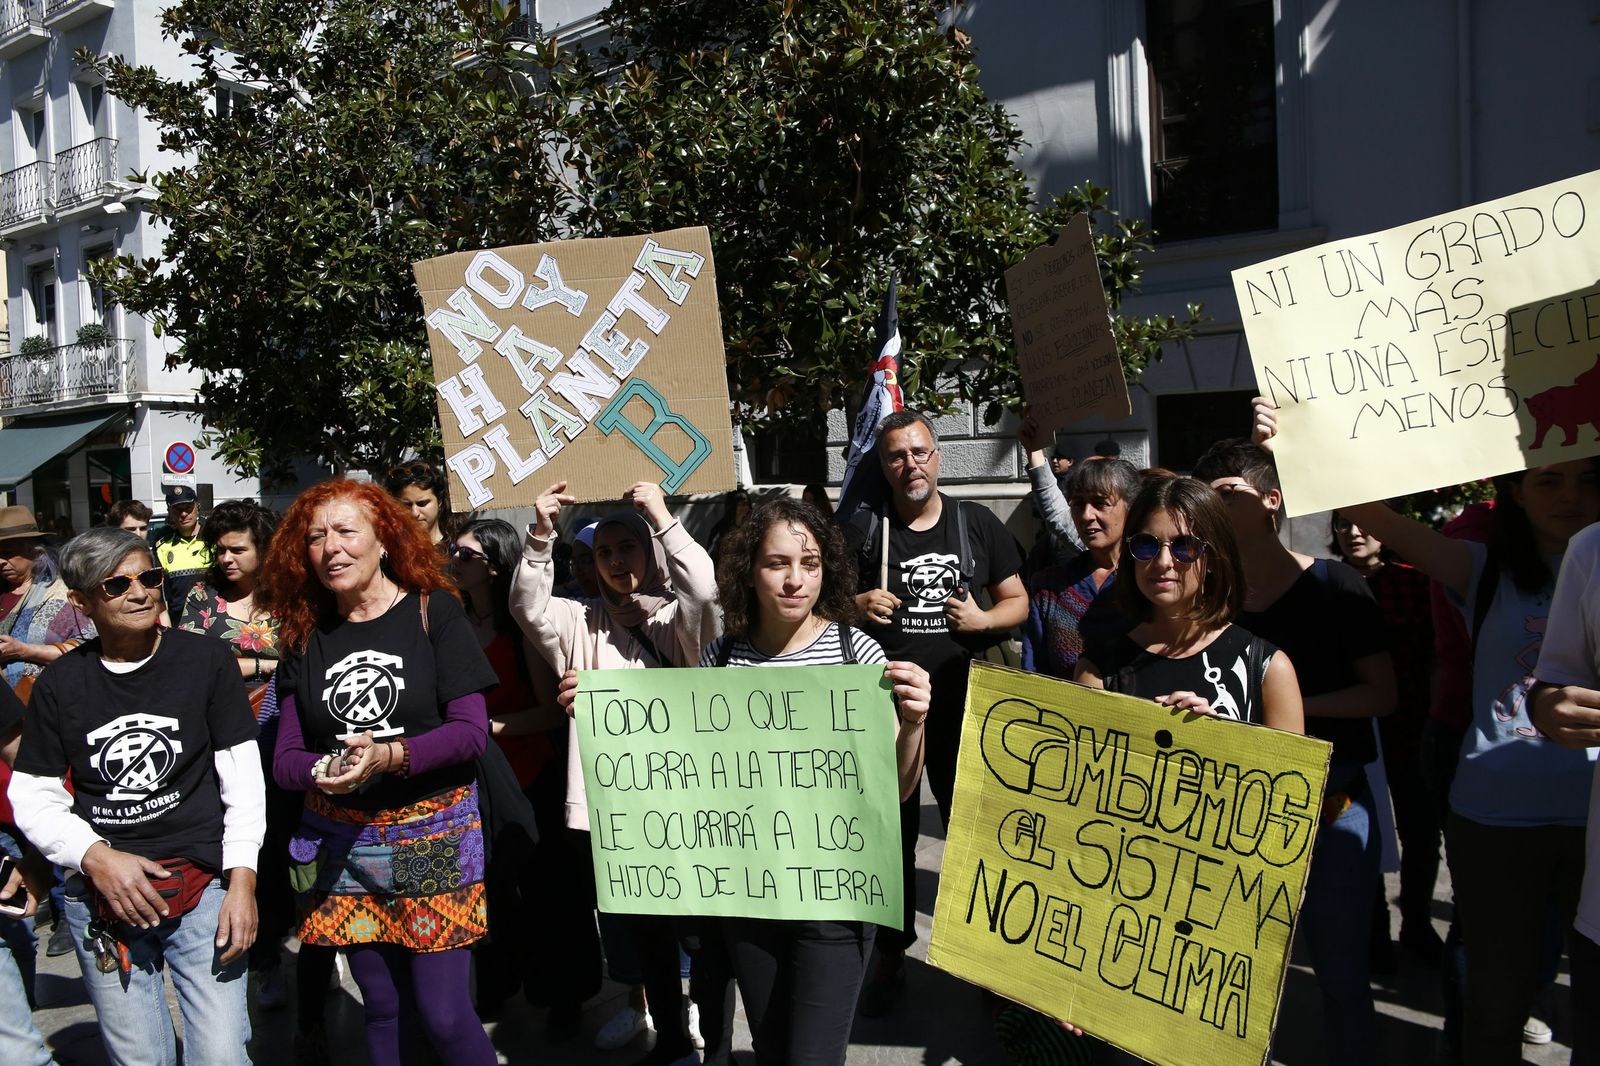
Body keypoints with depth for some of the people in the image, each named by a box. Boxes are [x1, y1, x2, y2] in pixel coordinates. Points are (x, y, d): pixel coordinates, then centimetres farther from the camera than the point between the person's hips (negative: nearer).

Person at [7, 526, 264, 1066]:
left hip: (204, 889, -2)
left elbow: (242, 778, -1)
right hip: (101, 900, 2)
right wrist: (95, 857, -11)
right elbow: (32, 797, 6)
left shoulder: (205, 660, -1)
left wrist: (242, 880, -9)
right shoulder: (60, 683, 4)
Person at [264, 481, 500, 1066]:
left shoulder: (433, 612, -5)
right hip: (343, 843, 4)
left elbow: (472, 729, -10)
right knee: (382, 1008, 13)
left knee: (444, 1014, -4)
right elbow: (285, 756, 4)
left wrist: (389, 755, -24)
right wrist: (317, 771, -19)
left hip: (434, 837, -3)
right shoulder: (305, 636, 6)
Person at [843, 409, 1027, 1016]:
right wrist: (855, 605, -12)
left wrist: (984, 619, -11)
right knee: (891, 835, 9)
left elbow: (1018, 602, 9)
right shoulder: (863, 530, 2)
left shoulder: (977, 525, 4)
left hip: (961, 704, 0)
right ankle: (891, 959, 24)